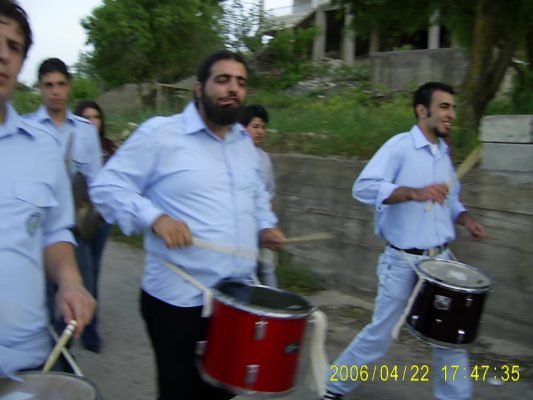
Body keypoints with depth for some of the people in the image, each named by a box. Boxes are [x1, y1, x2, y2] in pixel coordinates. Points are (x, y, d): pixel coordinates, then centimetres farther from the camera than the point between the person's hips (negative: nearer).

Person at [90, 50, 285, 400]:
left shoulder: (245, 141, 11)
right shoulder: (159, 133, -11)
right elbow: (107, 187, -12)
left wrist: (265, 225, 8)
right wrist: (155, 218, -25)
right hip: (178, 300, -6)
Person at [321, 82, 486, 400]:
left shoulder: (444, 153, 11)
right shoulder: (399, 146, -12)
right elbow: (364, 187, -25)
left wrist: (466, 220, 3)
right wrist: (416, 193, -34)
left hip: (441, 260, 6)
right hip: (403, 262, -6)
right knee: (382, 334, 4)